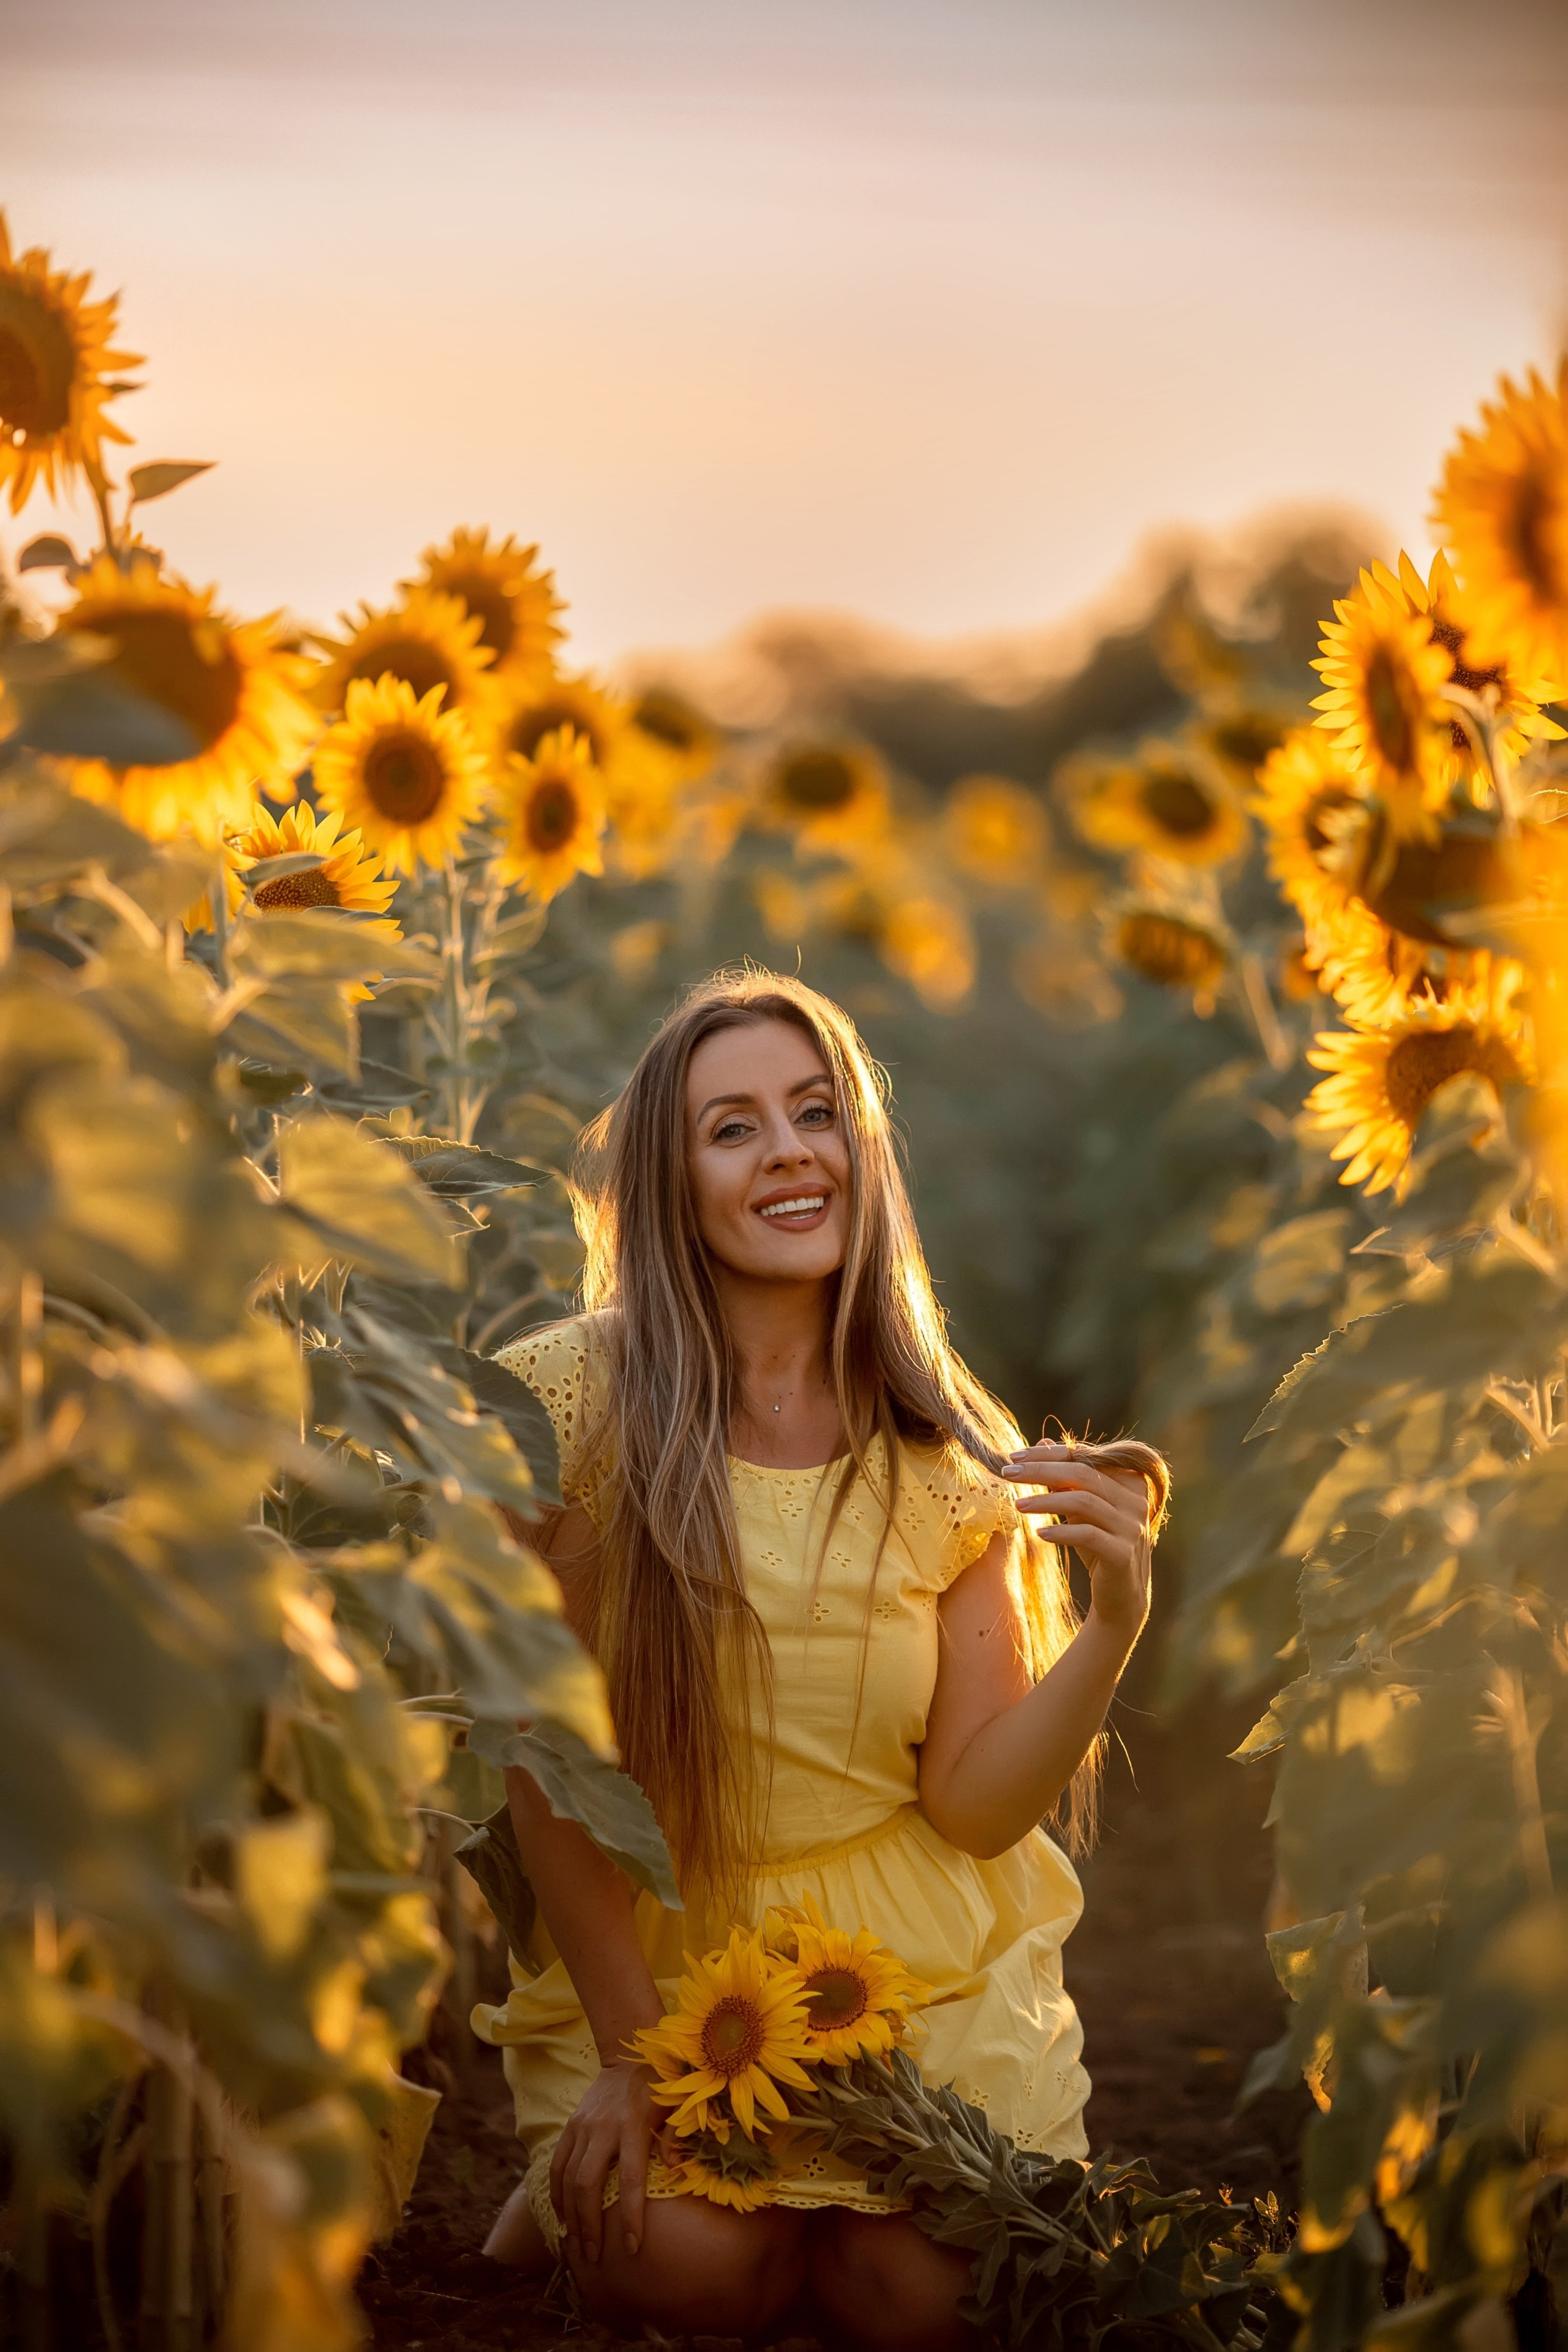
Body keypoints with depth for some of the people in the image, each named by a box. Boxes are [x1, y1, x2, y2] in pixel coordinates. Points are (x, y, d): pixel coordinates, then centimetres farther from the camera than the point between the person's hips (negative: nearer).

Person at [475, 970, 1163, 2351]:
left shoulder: (953, 1456, -3)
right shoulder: (577, 1405, -12)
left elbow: (974, 1802, -5)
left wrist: (1113, 1621, -21)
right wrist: (632, 2058, -8)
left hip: (919, 1962, 2)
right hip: (650, 1950, -2)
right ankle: (590, 2177, 13)